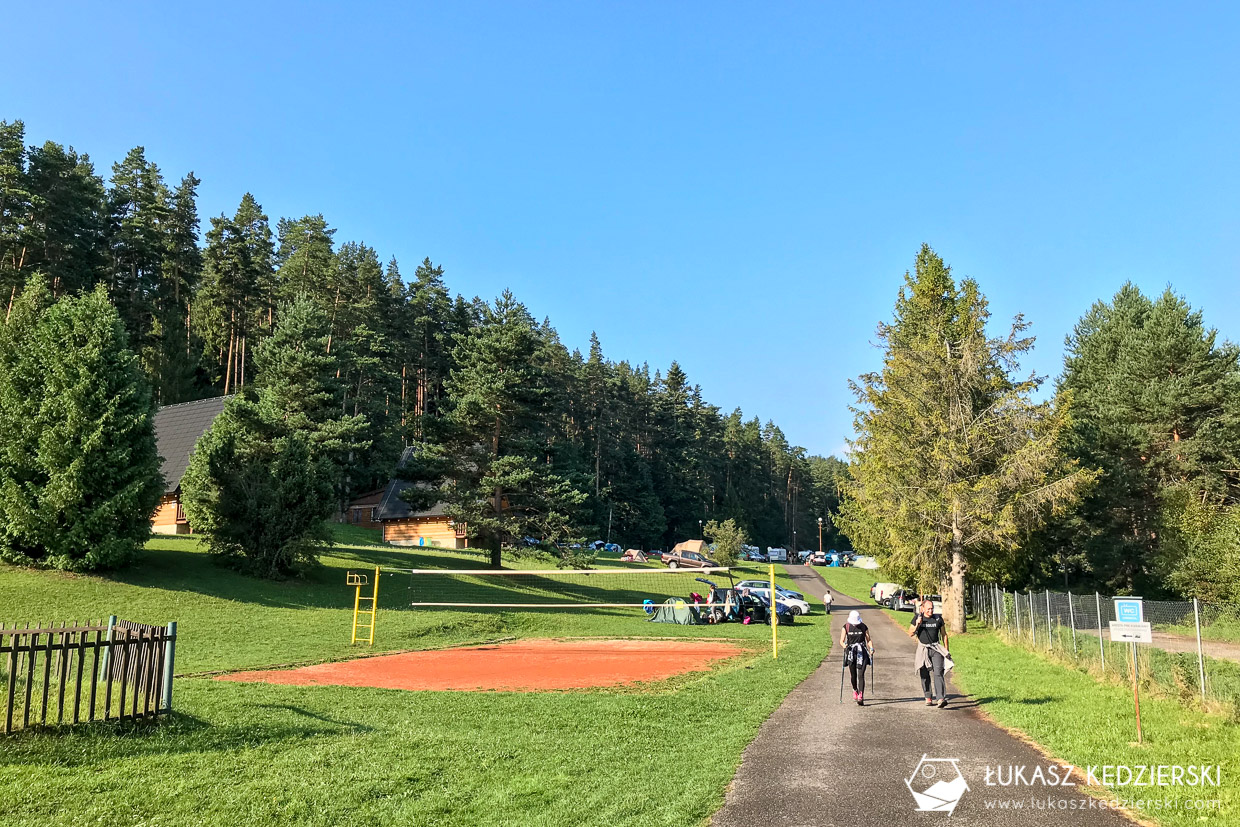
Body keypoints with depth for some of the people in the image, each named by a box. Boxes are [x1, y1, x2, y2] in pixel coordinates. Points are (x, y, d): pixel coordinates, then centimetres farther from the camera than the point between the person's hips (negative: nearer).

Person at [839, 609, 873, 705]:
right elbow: (841, 641, -1)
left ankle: (861, 697, -18)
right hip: (851, 653, 1)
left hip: (862, 653, -1)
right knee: (853, 675, 9)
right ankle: (855, 690, 37)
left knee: (861, 675, -12)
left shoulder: (864, 627, 4)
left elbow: (868, 640, 9)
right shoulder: (846, 627, 2)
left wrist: (871, 648, -9)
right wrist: (844, 645, -23)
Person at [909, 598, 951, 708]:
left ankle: (942, 699, -23)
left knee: (938, 673, -15)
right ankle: (928, 698, 20)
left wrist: (946, 650, 9)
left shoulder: (938, 618, 3)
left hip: (936, 649, -1)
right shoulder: (917, 618, 0)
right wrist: (917, 625, -16)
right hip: (923, 649, 1)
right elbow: (910, 634, 0)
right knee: (925, 675, 6)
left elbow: (944, 634, 12)